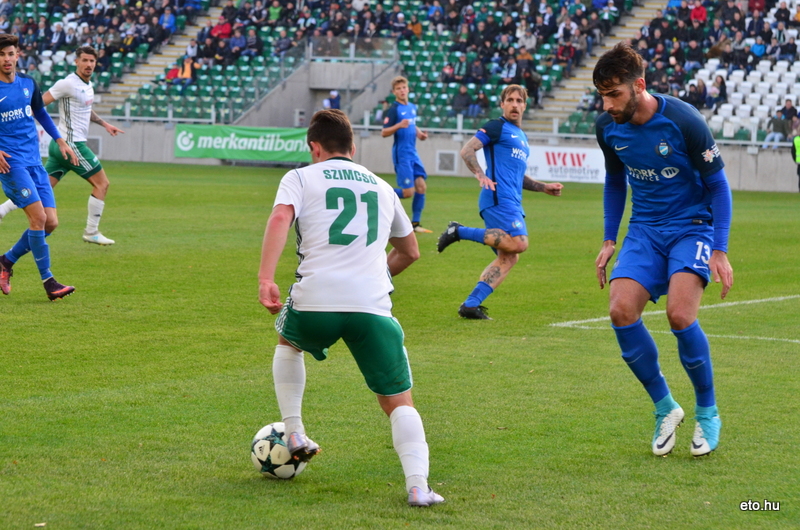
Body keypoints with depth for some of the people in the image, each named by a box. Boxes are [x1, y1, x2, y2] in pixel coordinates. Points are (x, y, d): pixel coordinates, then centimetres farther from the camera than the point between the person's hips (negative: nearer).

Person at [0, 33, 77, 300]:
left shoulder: (28, 83, 9)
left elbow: (41, 113, 27)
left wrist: (60, 140, 23)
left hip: (35, 162, 6)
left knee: (50, 222, 0)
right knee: (38, 216, -17)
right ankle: (48, 281, -10)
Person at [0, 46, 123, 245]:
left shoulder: (88, 85, 14)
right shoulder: (68, 84, -14)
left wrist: (104, 124, 31)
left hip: (61, 145, 9)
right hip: (71, 144, -9)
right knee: (102, 183, -2)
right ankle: (91, 232, 4)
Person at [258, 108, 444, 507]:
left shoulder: (301, 178, 12)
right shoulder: (381, 187, 24)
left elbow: (280, 219, -9)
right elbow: (410, 251, 34)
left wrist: (265, 279, -17)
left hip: (315, 303, -1)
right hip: (373, 308, 1)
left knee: (288, 343, 34)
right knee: (399, 403, 8)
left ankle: (294, 434, 27)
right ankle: (418, 485, -11)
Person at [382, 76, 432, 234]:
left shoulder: (412, 107, 11)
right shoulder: (394, 109, -11)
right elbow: (384, 133, -15)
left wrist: (419, 133, 8)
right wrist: (399, 126, -31)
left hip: (413, 153, 7)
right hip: (401, 154, -7)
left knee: (421, 186, 0)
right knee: (408, 192, -10)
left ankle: (415, 223, 8)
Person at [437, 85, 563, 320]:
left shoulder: (521, 137, 27)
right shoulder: (497, 127, 2)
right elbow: (467, 150, -7)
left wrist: (544, 187, 27)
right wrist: (480, 175, -22)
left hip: (512, 203, 9)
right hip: (499, 197, -9)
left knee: (508, 258, 1)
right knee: (518, 243, -25)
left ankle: (471, 304, -1)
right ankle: (460, 231, -15)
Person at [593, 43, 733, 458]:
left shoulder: (683, 121, -20)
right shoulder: (608, 127, -5)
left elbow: (717, 185, -10)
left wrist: (720, 251, -15)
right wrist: (609, 241, 10)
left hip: (692, 226, -5)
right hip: (644, 231, 5)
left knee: (679, 313, -25)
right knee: (621, 311, -17)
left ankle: (707, 412, -3)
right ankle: (665, 407, 2)